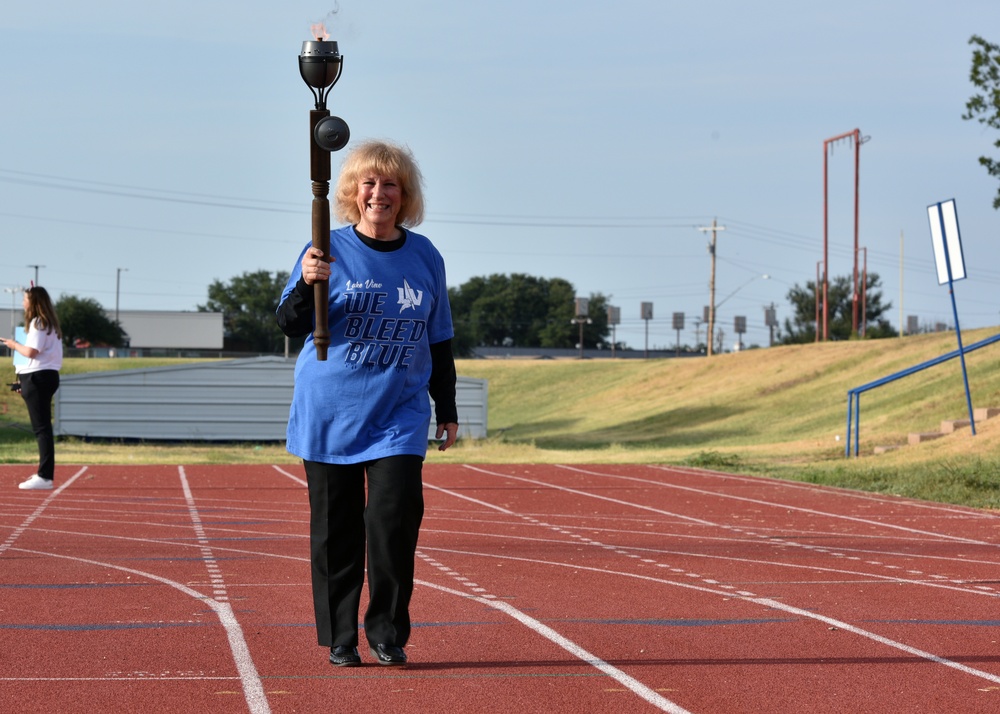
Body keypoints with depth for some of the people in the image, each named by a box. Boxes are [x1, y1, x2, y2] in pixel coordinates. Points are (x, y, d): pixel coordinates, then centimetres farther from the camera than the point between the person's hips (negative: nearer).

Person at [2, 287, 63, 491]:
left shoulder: (37, 323, -12)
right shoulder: (49, 322, 17)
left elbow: (31, 351, -21)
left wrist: (15, 345, -4)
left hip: (38, 378, -10)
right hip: (47, 375, 10)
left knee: (41, 428, -12)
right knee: (42, 427, 16)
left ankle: (45, 477, -16)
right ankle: (44, 472, 23)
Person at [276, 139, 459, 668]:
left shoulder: (425, 257, 7)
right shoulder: (329, 250, -2)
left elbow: (439, 342, 15)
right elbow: (291, 325, -6)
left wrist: (447, 411, 15)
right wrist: (308, 285, -26)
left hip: (400, 414, 1)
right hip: (330, 412, -1)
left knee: (394, 516, -13)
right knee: (336, 529, 2)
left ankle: (387, 635, 1)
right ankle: (339, 639, 13)